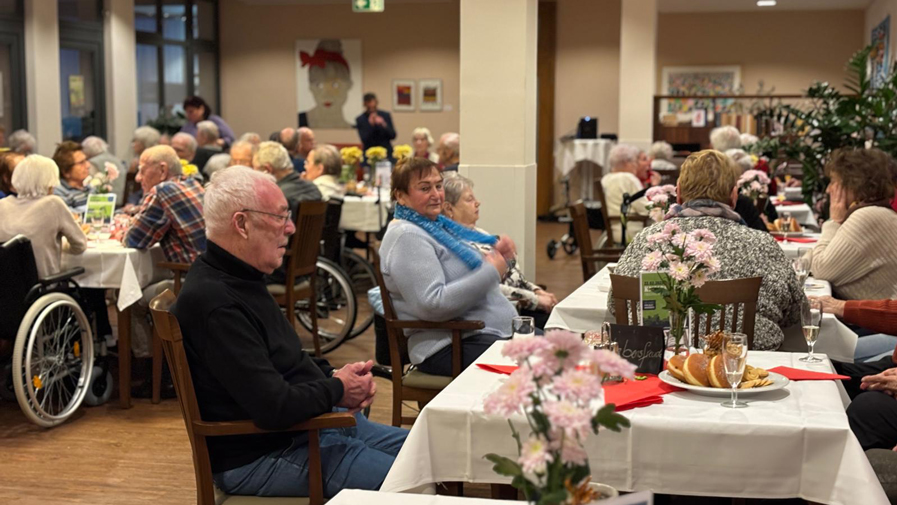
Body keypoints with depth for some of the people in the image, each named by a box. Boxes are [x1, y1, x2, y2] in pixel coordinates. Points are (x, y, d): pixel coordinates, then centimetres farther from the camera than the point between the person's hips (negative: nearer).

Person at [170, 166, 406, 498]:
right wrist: (336, 390, -11)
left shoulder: (241, 280, 9)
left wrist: (333, 375, 2)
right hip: (261, 455, -10)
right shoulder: (215, 303, -25)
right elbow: (275, 407, -29)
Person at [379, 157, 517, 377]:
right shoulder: (406, 236, -12)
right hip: (452, 348, -10)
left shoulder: (437, 225, 17)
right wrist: (491, 272, -18)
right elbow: (432, 304, -23)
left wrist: (498, 257, 3)